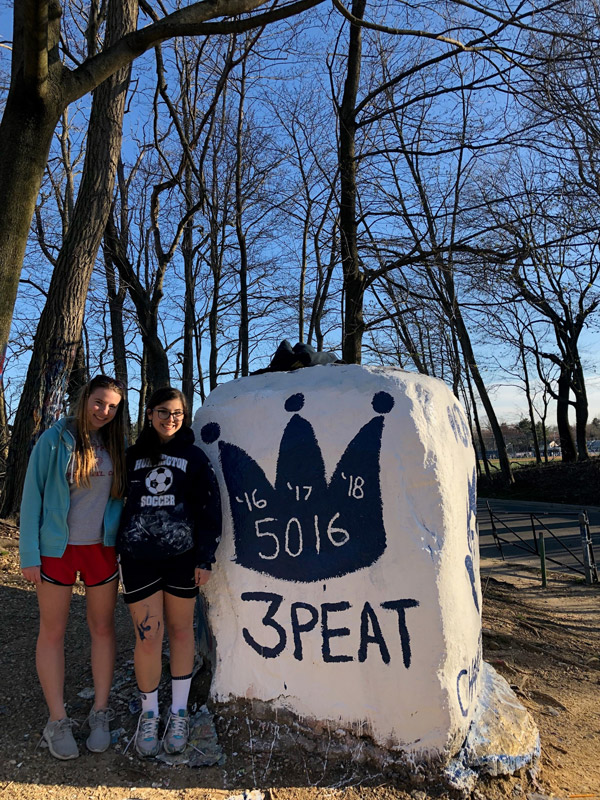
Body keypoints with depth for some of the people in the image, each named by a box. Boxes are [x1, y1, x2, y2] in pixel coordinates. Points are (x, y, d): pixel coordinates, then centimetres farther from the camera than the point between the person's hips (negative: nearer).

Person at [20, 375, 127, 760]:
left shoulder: (118, 446, 0)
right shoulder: (54, 440, -8)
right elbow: (32, 497, -6)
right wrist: (30, 554, -8)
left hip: (102, 549, 3)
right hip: (57, 549, -2)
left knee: (103, 628, 11)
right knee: (53, 632, 8)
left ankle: (101, 714, 27)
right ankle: (58, 721, 24)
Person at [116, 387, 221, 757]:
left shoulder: (194, 457, 1)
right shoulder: (133, 456, 8)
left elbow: (210, 508, -2)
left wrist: (205, 558, -6)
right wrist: (117, 551, 11)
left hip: (182, 556, -1)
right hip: (139, 556, 1)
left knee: (180, 630, 11)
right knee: (148, 636, 1)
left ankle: (179, 712, 28)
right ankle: (149, 713, 24)